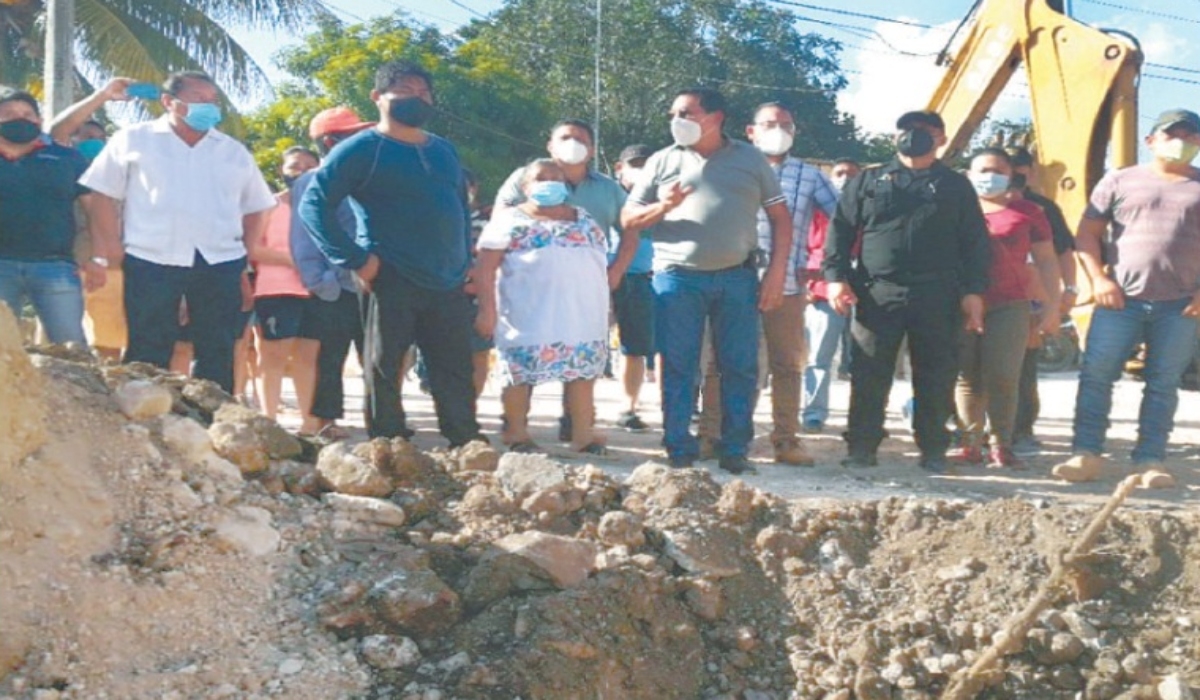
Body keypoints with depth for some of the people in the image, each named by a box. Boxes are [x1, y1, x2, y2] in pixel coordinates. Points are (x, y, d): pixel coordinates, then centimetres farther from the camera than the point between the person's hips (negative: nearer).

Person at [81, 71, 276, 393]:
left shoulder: (234, 151, 14)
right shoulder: (133, 140, 5)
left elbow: (256, 207, 19)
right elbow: (102, 195, 4)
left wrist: (245, 254, 8)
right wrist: (114, 250, -2)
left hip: (221, 264, 3)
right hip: (151, 262, -3)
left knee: (217, 356, 4)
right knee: (147, 356, 0)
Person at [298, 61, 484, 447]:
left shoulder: (444, 151, 18)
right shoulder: (362, 149, -2)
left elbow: (462, 209, 28)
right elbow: (313, 204, -8)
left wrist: (466, 263, 15)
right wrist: (356, 260, -14)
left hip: (449, 286, 6)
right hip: (392, 283, -6)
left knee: (457, 378, 8)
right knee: (385, 372, -2)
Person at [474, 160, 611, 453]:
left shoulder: (584, 220, 17)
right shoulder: (511, 221, 3)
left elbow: (602, 263, 21)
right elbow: (485, 267, -4)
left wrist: (603, 310, 15)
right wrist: (487, 311, -12)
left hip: (582, 316, 4)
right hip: (528, 316, -4)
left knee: (583, 371, 3)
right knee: (521, 373, -1)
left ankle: (582, 433, 10)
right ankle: (516, 432, 11)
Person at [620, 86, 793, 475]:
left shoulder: (751, 160, 9)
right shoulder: (663, 162, 10)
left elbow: (780, 216, 10)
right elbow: (628, 219, 9)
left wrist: (777, 268, -1)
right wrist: (663, 207, -10)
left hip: (737, 277, 0)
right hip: (677, 278, 0)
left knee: (741, 367, 1)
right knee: (677, 368, 0)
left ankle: (735, 450, 10)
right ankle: (679, 450, 8)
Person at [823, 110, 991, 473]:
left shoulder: (956, 186, 14)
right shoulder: (869, 181, 14)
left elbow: (975, 242, 10)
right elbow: (840, 230, 9)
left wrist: (974, 291, -1)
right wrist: (836, 276, -4)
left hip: (937, 297, 0)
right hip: (876, 293, 0)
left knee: (936, 377, 3)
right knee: (868, 376, -1)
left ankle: (933, 451, 11)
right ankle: (861, 449, 4)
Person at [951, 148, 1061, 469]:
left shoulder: (1027, 212, 7)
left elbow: (1046, 261, 11)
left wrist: (1053, 307, 7)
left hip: (1008, 307, -1)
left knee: (1003, 378, -5)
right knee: (967, 378, 1)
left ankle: (1001, 445, 0)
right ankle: (969, 443, 6)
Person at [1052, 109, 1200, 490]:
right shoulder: (1120, 181, 9)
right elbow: (1087, 233, 8)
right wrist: (1098, 279, -5)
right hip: (1121, 300, 0)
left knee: (1163, 383, 2)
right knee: (1095, 374, -6)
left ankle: (1150, 461, 6)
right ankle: (1087, 454, -1)